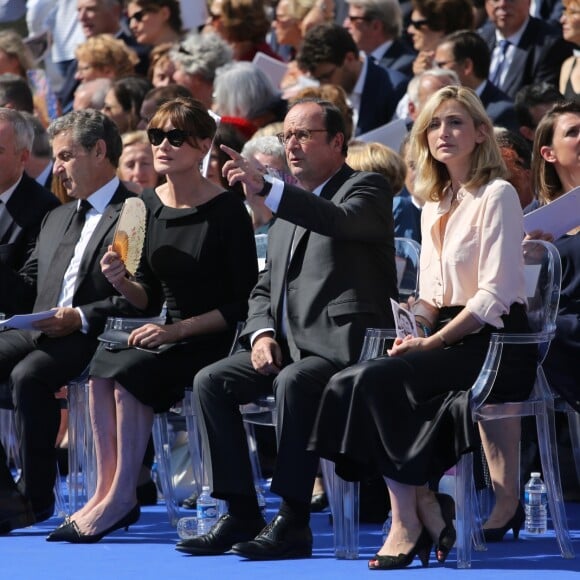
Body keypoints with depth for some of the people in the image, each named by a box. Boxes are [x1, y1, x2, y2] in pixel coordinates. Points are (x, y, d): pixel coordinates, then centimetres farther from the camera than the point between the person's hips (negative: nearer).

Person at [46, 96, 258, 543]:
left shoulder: (227, 211, -12)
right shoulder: (149, 207, 7)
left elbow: (244, 302, -12)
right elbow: (150, 298, 13)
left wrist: (178, 330, -18)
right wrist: (122, 282, -9)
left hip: (215, 340, -6)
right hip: (170, 335, 6)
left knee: (129, 371, -28)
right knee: (101, 368, -21)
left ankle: (121, 497, -21)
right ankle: (105, 491, -19)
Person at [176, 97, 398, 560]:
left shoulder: (367, 189, -1)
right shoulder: (290, 208, 22)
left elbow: (340, 221, -26)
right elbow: (265, 289, 23)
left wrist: (266, 189, -36)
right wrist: (262, 333, 0)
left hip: (345, 344, -8)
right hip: (288, 343, 8)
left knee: (293, 382, -35)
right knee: (211, 382, -10)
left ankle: (294, 522, -30)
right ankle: (241, 514, -8)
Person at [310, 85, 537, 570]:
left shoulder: (497, 196, -6)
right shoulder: (435, 206, 19)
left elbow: (496, 294, -14)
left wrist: (432, 342, -18)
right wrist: (414, 331, -2)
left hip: (496, 343, -7)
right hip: (449, 340, 7)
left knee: (376, 381, -27)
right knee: (356, 381, -20)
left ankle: (411, 520, -21)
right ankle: (424, 511, -19)